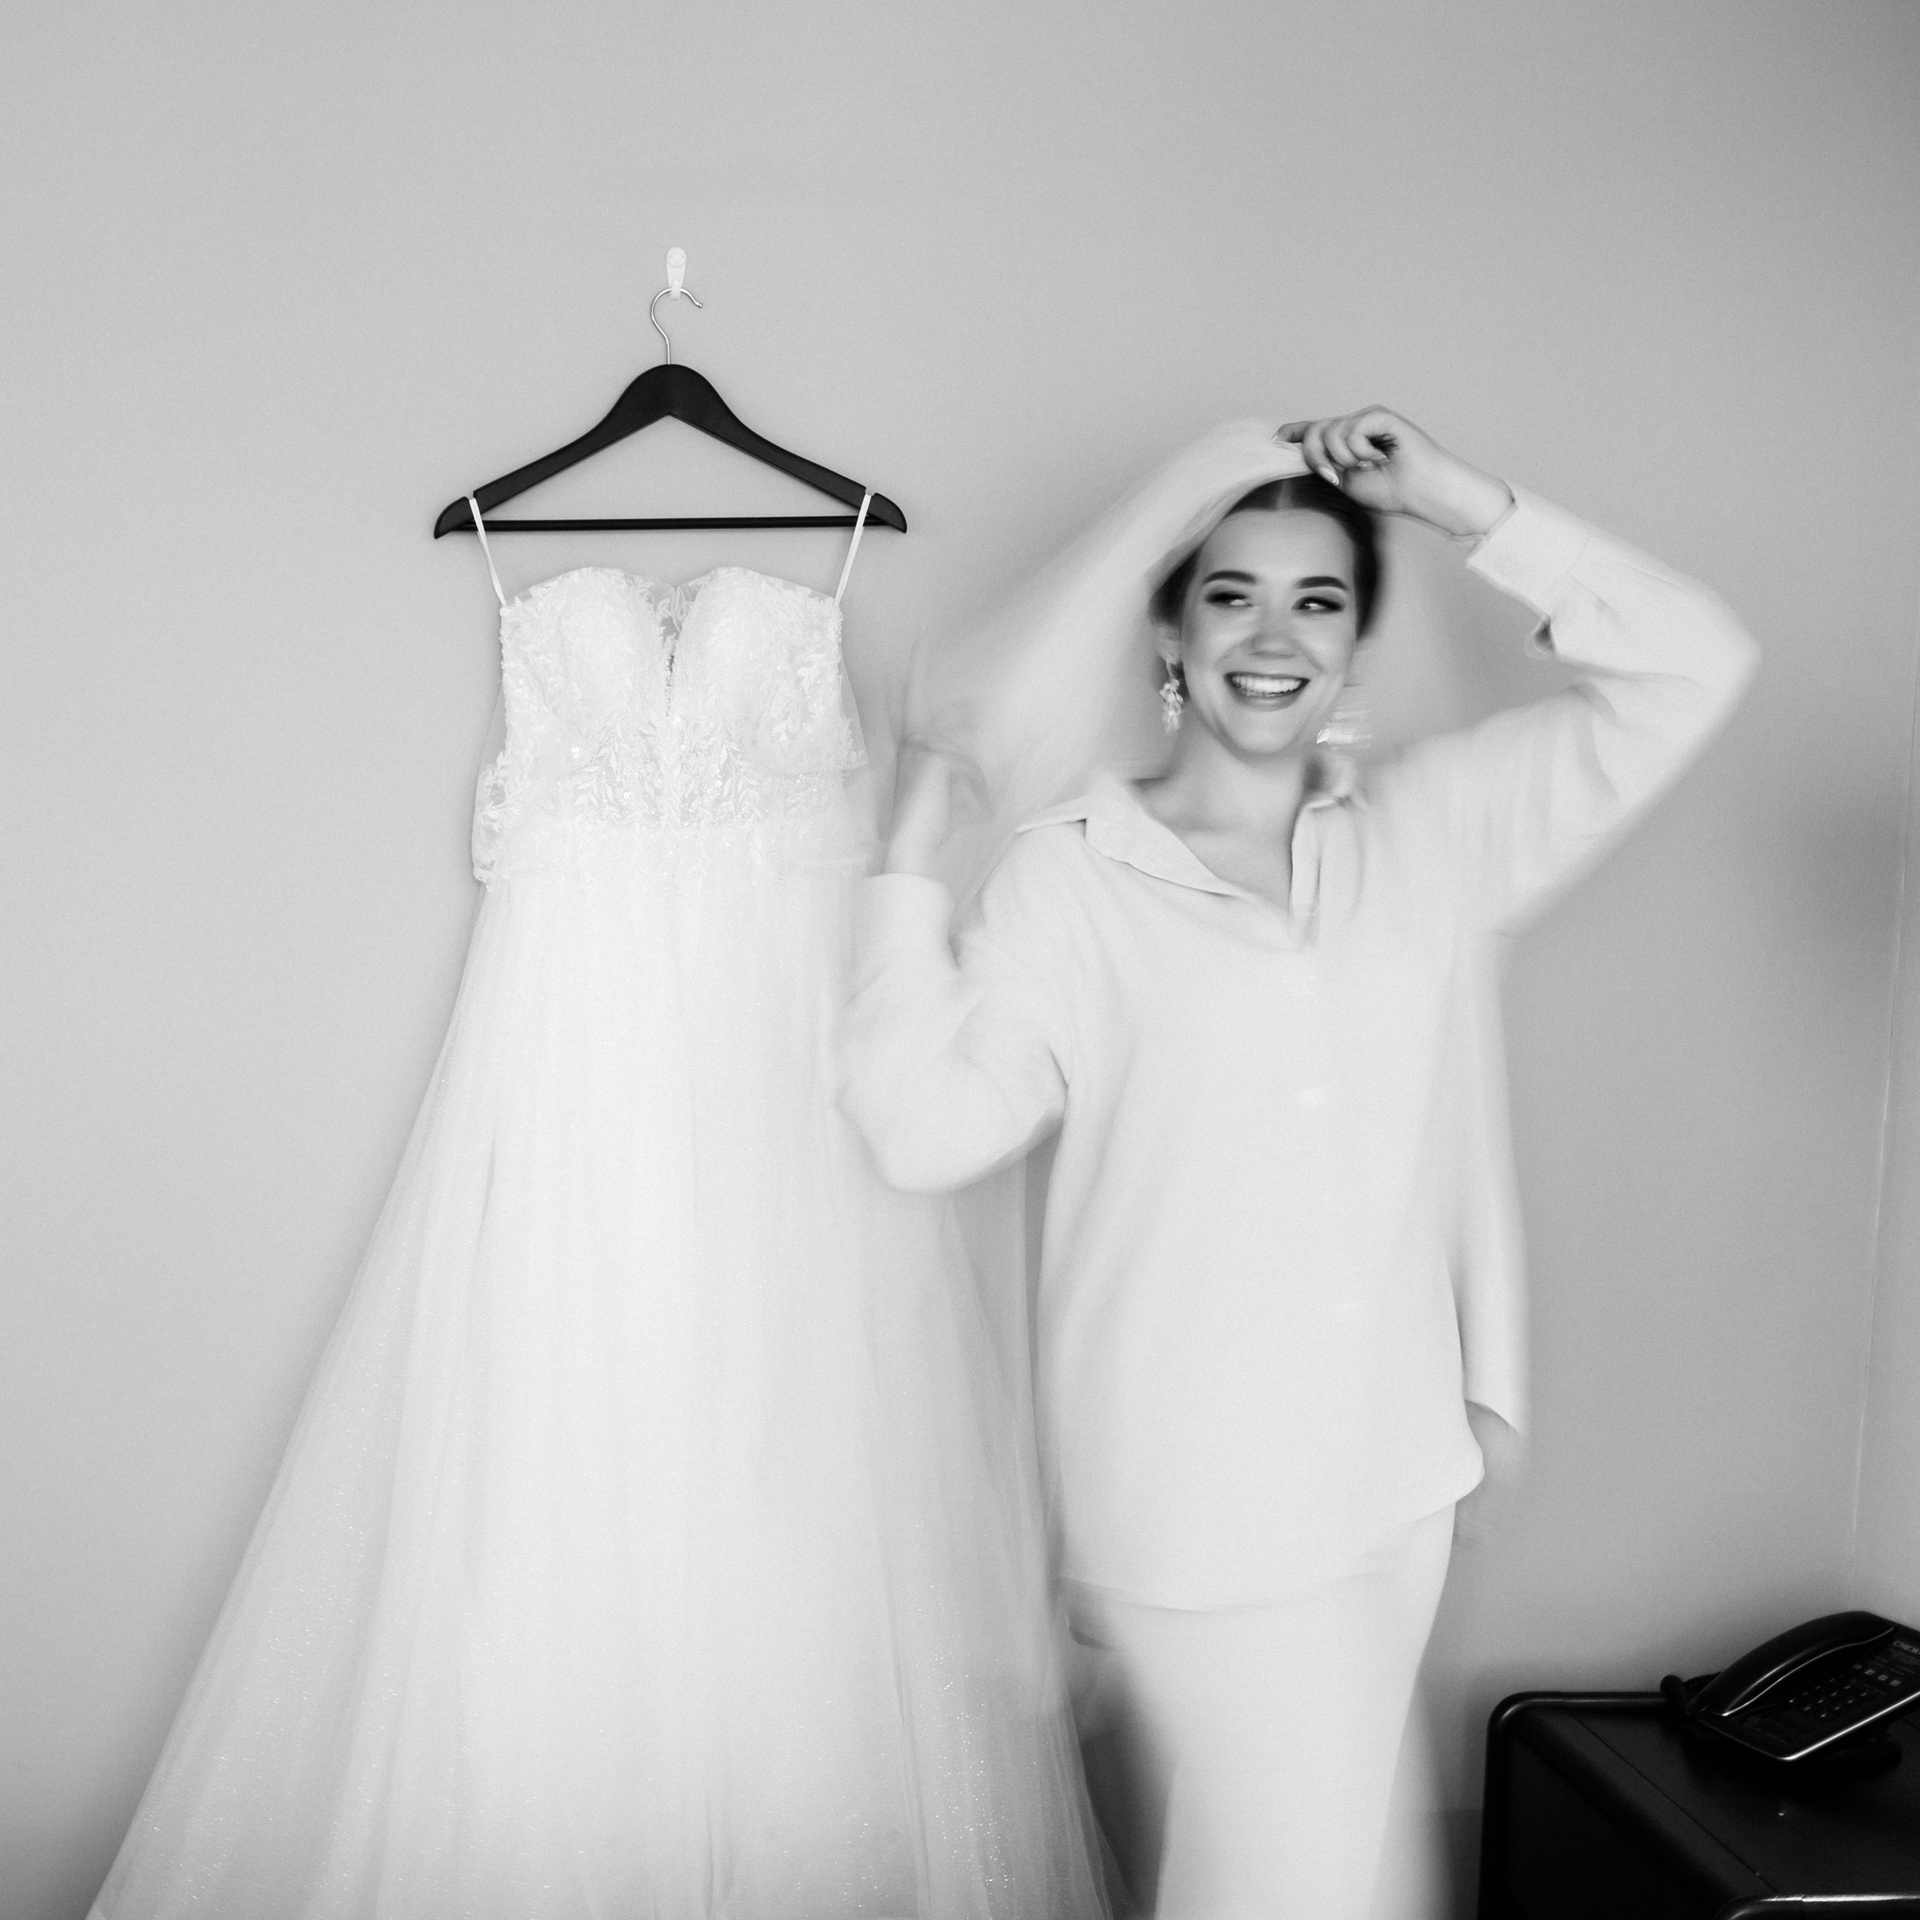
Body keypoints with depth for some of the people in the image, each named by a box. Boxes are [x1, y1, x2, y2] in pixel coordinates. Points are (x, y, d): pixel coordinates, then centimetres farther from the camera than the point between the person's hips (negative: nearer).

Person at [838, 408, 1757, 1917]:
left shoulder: (1431, 833, 4)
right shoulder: (1068, 876, -6)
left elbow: (1691, 665, 2)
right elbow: (928, 1128, -13)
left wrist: (1464, 505, -4)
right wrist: (915, 859, -13)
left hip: (1395, 1479, 4)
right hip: (1193, 1510, -4)